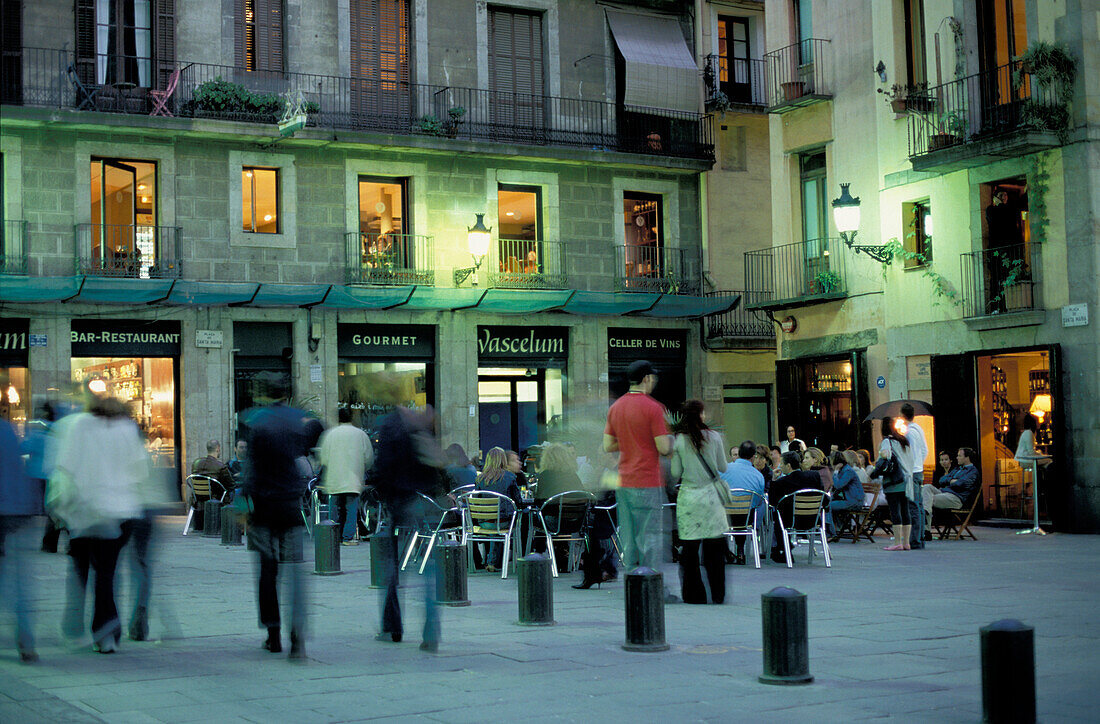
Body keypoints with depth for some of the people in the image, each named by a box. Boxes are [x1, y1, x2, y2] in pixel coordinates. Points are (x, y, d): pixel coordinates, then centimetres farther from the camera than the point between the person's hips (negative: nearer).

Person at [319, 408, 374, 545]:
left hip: (334, 480, 1)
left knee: (337, 509, 8)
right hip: (354, 480, -1)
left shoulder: (329, 434, 2)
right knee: (351, 508, 2)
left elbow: (323, 458, 1)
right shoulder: (360, 434, 2)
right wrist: (362, 471, 20)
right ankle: (348, 537, -3)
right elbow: (369, 458, 3)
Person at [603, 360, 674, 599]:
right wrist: (670, 437, 7)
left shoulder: (615, 407, 9)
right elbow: (664, 448, -14)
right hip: (647, 482, -6)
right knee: (651, 537, -3)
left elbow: (608, 446, 11)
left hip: (623, 481, 6)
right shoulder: (653, 408, -12)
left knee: (628, 537, 10)